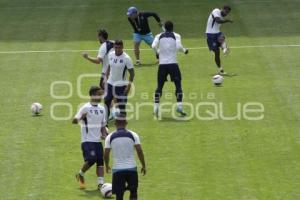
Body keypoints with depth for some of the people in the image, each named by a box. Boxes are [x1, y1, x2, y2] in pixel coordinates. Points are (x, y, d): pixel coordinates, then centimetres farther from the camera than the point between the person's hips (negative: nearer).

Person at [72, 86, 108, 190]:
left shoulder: (102, 109, 14)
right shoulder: (86, 108, -7)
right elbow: (74, 120, -14)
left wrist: (104, 134, 4)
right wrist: (81, 118, -35)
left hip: (98, 140, 6)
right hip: (87, 140, -6)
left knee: (100, 161, -2)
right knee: (91, 159, -18)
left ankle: (101, 183, -1)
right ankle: (81, 175, 8)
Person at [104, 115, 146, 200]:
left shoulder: (110, 137, -1)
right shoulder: (133, 135, -2)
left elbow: (106, 154, 0)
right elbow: (139, 151, -5)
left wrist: (107, 166, 18)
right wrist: (143, 166, 5)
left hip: (117, 169, 0)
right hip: (131, 168, 0)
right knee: (133, 193, 18)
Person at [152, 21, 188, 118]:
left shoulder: (159, 36, 6)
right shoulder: (176, 36, 1)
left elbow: (154, 46, -9)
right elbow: (179, 47, -15)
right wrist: (184, 50, 5)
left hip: (162, 64, 2)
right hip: (173, 64, -2)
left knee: (159, 86, 10)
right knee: (178, 85, 5)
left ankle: (156, 107, 3)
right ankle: (179, 106, -8)